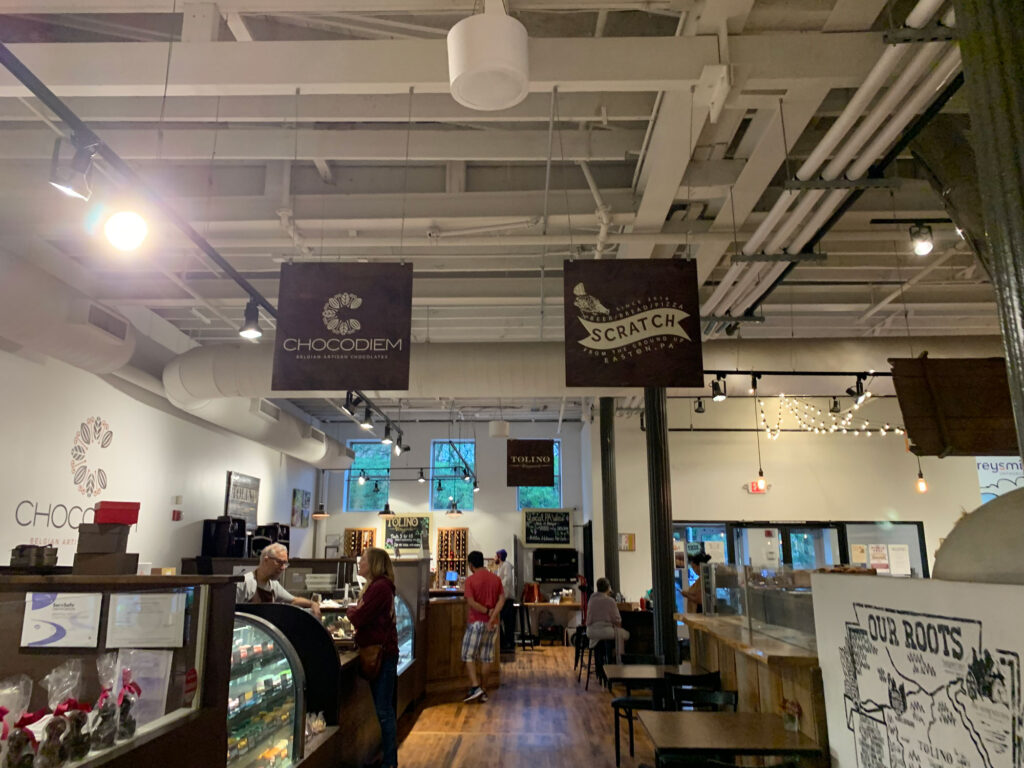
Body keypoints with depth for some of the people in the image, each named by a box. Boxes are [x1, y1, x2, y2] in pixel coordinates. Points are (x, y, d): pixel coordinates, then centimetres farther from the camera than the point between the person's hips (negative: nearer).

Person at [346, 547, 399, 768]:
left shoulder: (379, 587, -18)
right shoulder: (377, 585, 15)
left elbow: (359, 618, -19)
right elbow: (366, 616, 13)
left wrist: (349, 610, 0)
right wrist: (354, 611, -4)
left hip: (382, 654, -10)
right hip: (378, 652, 10)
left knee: (383, 710, -2)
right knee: (383, 708, 17)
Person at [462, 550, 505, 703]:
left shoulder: (471, 580, -9)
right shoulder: (496, 579, 6)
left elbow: (471, 602, -19)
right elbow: (502, 599, -4)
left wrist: (487, 611, -10)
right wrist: (492, 617, -12)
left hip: (475, 622, -5)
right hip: (492, 623, 5)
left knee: (469, 656, 5)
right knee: (485, 658, 12)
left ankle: (475, 687, -6)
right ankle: (482, 691, 16)